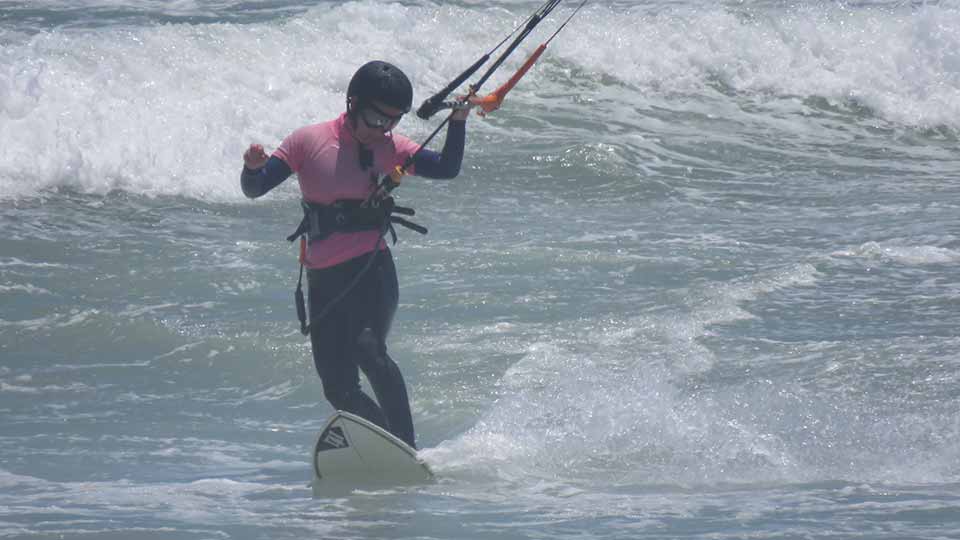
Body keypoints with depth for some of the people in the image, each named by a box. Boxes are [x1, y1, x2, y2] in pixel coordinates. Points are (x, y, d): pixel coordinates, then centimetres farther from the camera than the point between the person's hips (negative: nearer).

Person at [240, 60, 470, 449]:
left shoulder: (389, 147, 7)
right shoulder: (309, 141, 3)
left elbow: (447, 169, -1)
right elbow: (254, 189, 1)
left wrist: (458, 121, -15)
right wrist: (254, 167, -22)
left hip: (372, 269, -2)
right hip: (324, 280, 2)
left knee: (367, 348, -28)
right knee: (339, 389, 0)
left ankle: (407, 447, -27)